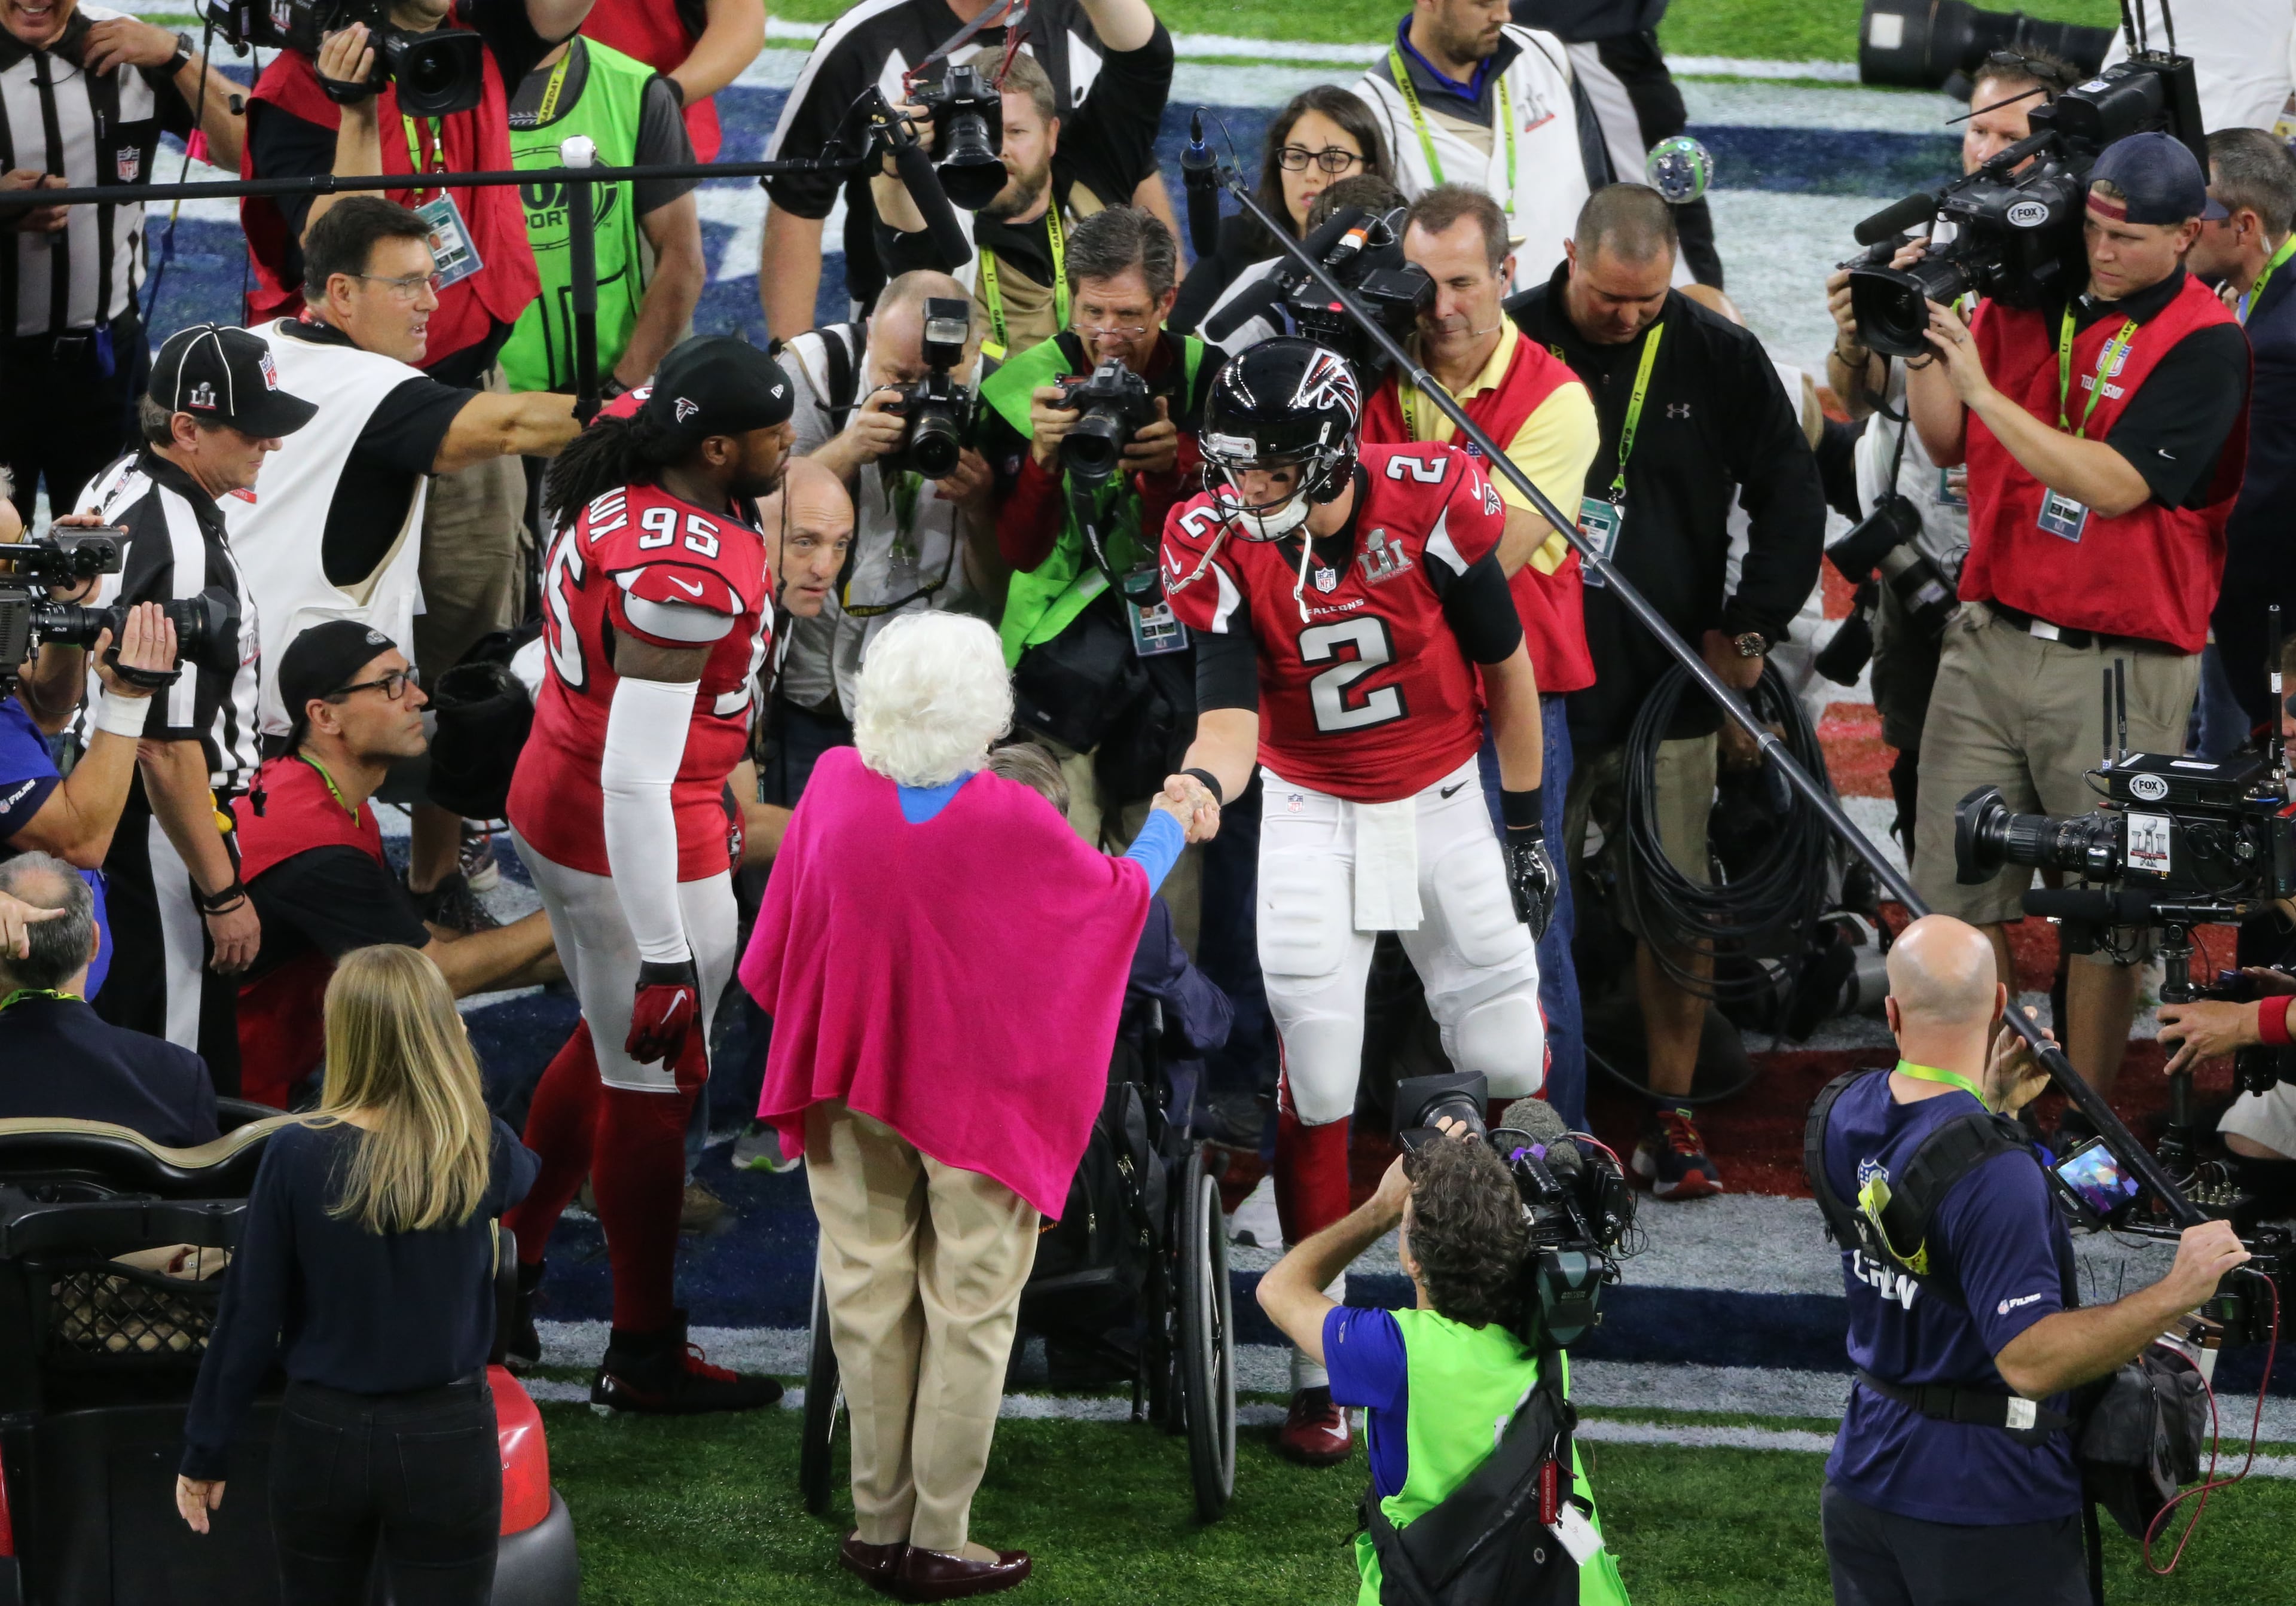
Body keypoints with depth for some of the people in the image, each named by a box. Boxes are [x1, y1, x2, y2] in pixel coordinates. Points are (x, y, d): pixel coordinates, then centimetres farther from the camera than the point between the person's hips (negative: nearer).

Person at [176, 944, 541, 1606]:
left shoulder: (295, 1155, -13)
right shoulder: (480, 1155, -10)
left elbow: (250, 1319, -8)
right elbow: (525, 1176, 18)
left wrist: (205, 1452, 2)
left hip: (322, 1435, 0)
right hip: (447, 1440, 0)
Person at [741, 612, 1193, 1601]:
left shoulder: (836, 789, -14)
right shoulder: (1012, 825, -23)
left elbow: (779, 943, 1)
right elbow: (1112, 896, -2)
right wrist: (1166, 834, 18)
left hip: (856, 1091, 3)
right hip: (977, 1099, -3)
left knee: (871, 1305, 14)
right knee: (969, 1315, 9)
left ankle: (880, 1524, 20)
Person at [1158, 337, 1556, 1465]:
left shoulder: (1427, 504, -21)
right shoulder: (1222, 546, -18)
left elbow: (1503, 664, -6)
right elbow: (1229, 714, -25)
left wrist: (1527, 826, 1)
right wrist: (1203, 780, -50)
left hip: (1444, 799, 0)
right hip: (1311, 811, 0)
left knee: (1507, 1055, 1)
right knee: (1314, 1076, -7)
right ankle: (1320, 1357, 4)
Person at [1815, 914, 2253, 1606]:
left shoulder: (1843, 1113, -1)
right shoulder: (1994, 1171, -25)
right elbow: (2030, 1360, -29)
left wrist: (1989, 1103, 13)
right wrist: (2175, 1294, -29)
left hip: (1863, 1479, 7)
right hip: (1985, 1509, -7)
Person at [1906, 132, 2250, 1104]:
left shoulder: (2205, 345, -9)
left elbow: (2116, 485, -19)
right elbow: (1948, 444, 13)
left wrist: (1983, 388, -20)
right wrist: (1927, 341, -4)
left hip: (2119, 663, -5)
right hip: (1990, 639, 5)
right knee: (1954, 892, 3)